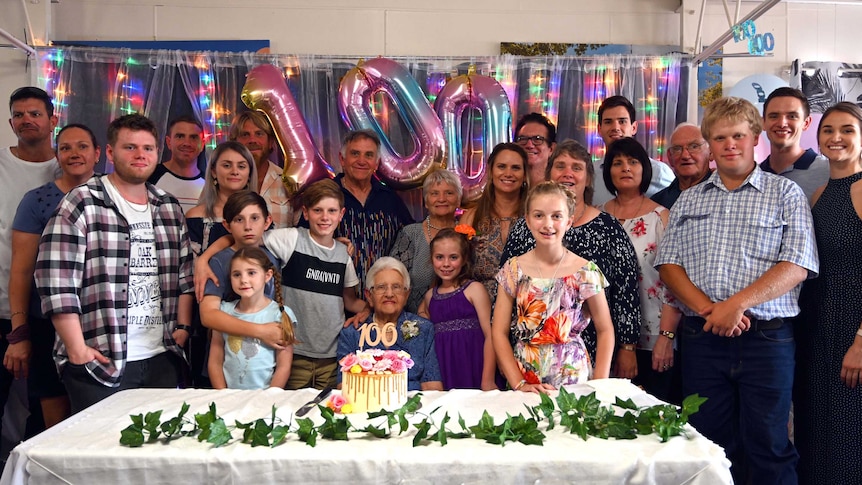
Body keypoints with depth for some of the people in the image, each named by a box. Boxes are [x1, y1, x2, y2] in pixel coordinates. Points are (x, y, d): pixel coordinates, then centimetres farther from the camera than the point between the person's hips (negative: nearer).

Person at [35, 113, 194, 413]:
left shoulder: (170, 208, 11)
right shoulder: (81, 205, -7)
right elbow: (56, 280, -11)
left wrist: (182, 325, 6)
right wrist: (77, 349, -13)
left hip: (162, 358, 5)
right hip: (100, 362, -5)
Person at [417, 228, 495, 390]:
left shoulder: (474, 289, -2)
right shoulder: (430, 295, 13)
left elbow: (490, 335, -8)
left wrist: (488, 381, -14)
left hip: (472, 371, -4)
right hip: (442, 374, 4)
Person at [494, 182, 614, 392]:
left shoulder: (585, 272, -4)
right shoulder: (513, 269, -1)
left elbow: (605, 330, 3)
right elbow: (499, 332, 0)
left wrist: (599, 385, -5)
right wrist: (518, 383, -9)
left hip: (574, 377, 0)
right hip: (525, 377, 1)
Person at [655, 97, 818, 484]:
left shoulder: (786, 194, 4)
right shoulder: (688, 201, 13)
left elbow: (797, 266, -7)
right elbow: (668, 264, 5)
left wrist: (738, 303, -17)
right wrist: (706, 307, -11)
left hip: (766, 339, -2)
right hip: (701, 339, 3)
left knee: (768, 446, 5)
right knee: (707, 445, 11)